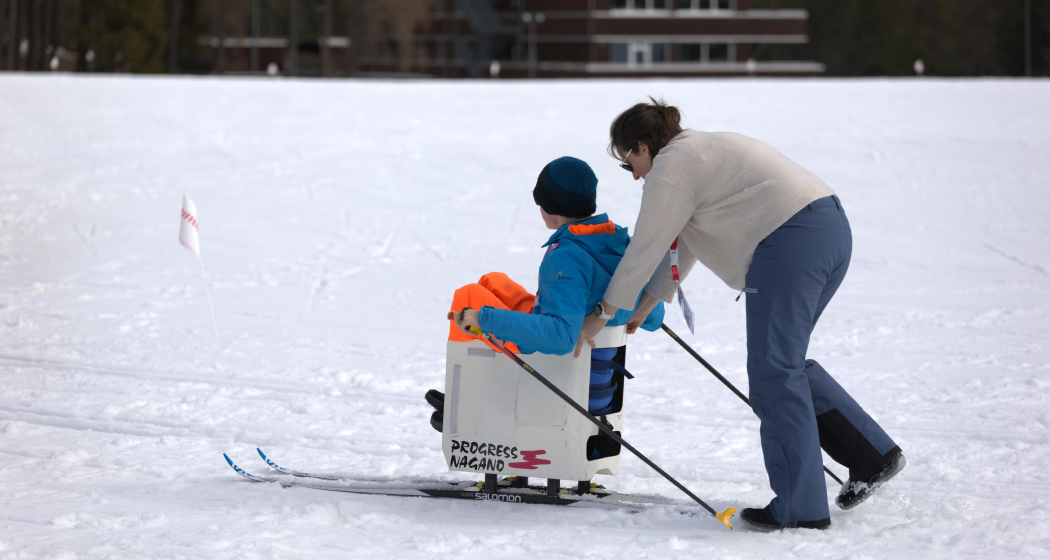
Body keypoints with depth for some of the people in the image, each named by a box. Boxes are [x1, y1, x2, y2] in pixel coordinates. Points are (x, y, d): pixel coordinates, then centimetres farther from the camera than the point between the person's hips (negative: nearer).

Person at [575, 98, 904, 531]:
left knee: (774, 371, -6)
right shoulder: (697, 153, 29)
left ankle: (800, 508, -6)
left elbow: (644, 249, -1)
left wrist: (603, 312, 9)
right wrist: (645, 307, 39)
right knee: (786, 363, 19)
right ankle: (872, 453, 17)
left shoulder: (670, 168, -3)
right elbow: (682, 244, 35)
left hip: (791, 241, -10)